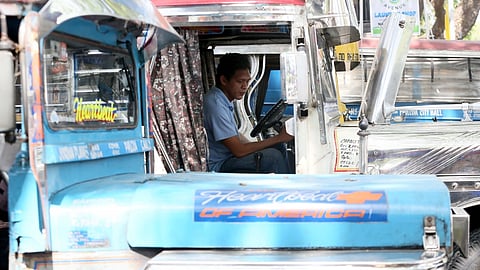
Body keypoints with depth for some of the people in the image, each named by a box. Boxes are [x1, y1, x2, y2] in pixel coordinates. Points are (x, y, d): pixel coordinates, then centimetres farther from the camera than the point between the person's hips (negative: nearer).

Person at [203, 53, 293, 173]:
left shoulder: (225, 99, 8)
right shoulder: (215, 104, -24)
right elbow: (239, 150, -24)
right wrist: (277, 138, -19)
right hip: (218, 167, -10)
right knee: (274, 157, -19)